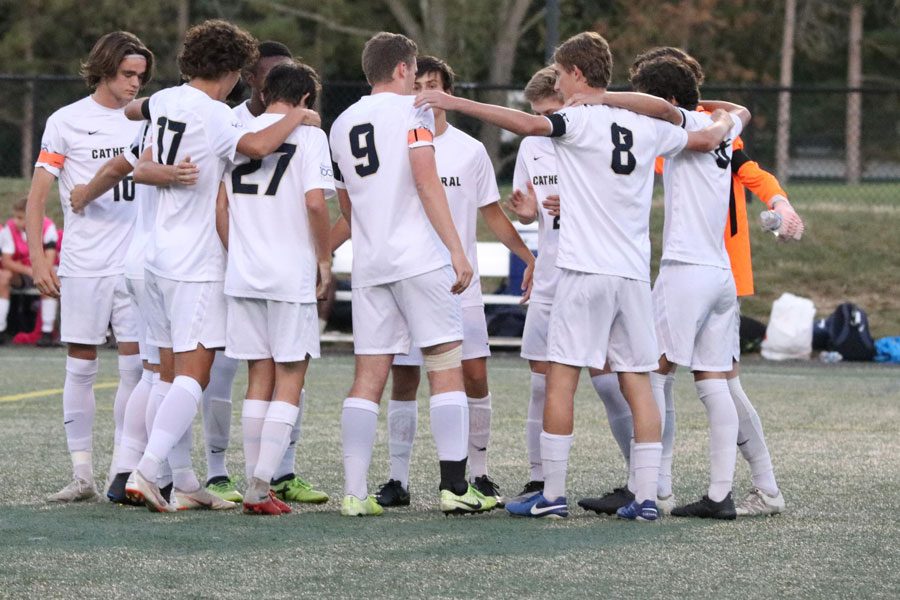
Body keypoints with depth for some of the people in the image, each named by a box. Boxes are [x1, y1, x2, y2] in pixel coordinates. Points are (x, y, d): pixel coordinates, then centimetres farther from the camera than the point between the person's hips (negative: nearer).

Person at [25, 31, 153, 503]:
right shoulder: (66, 122, 1)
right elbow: (37, 196, 1)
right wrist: (38, 259, -8)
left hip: (136, 264, 2)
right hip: (83, 265, -2)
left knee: (136, 366, -1)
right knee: (81, 367, 0)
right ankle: (82, 473, 4)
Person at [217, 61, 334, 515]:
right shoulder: (308, 135, -4)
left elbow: (220, 205, 8)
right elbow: (315, 202, -14)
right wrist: (324, 259, -2)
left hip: (243, 274, 5)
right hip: (292, 274, -5)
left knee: (260, 378, 13)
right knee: (290, 380, 1)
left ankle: (254, 485, 11)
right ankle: (260, 485, -11)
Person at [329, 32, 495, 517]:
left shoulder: (342, 125, 17)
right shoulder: (412, 111, -2)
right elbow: (426, 181, -14)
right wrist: (456, 249, -15)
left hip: (368, 265, 6)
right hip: (420, 258, -6)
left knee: (369, 376, 4)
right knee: (446, 369, -1)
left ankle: (355, 493, -3)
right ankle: (454, 486, -6)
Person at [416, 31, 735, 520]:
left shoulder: (579, 119, -6)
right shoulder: (646, 127, 12)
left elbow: (528, 123, -24)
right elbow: (707, 139, 24)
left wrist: (454, 102, -24)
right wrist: (723, 122, 47)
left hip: (585, 270, -6)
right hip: (634, 273, 6)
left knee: (561, 378, -2)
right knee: (637, 383, 6)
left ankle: (553, 495, -3)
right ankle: (646, 497, 2)